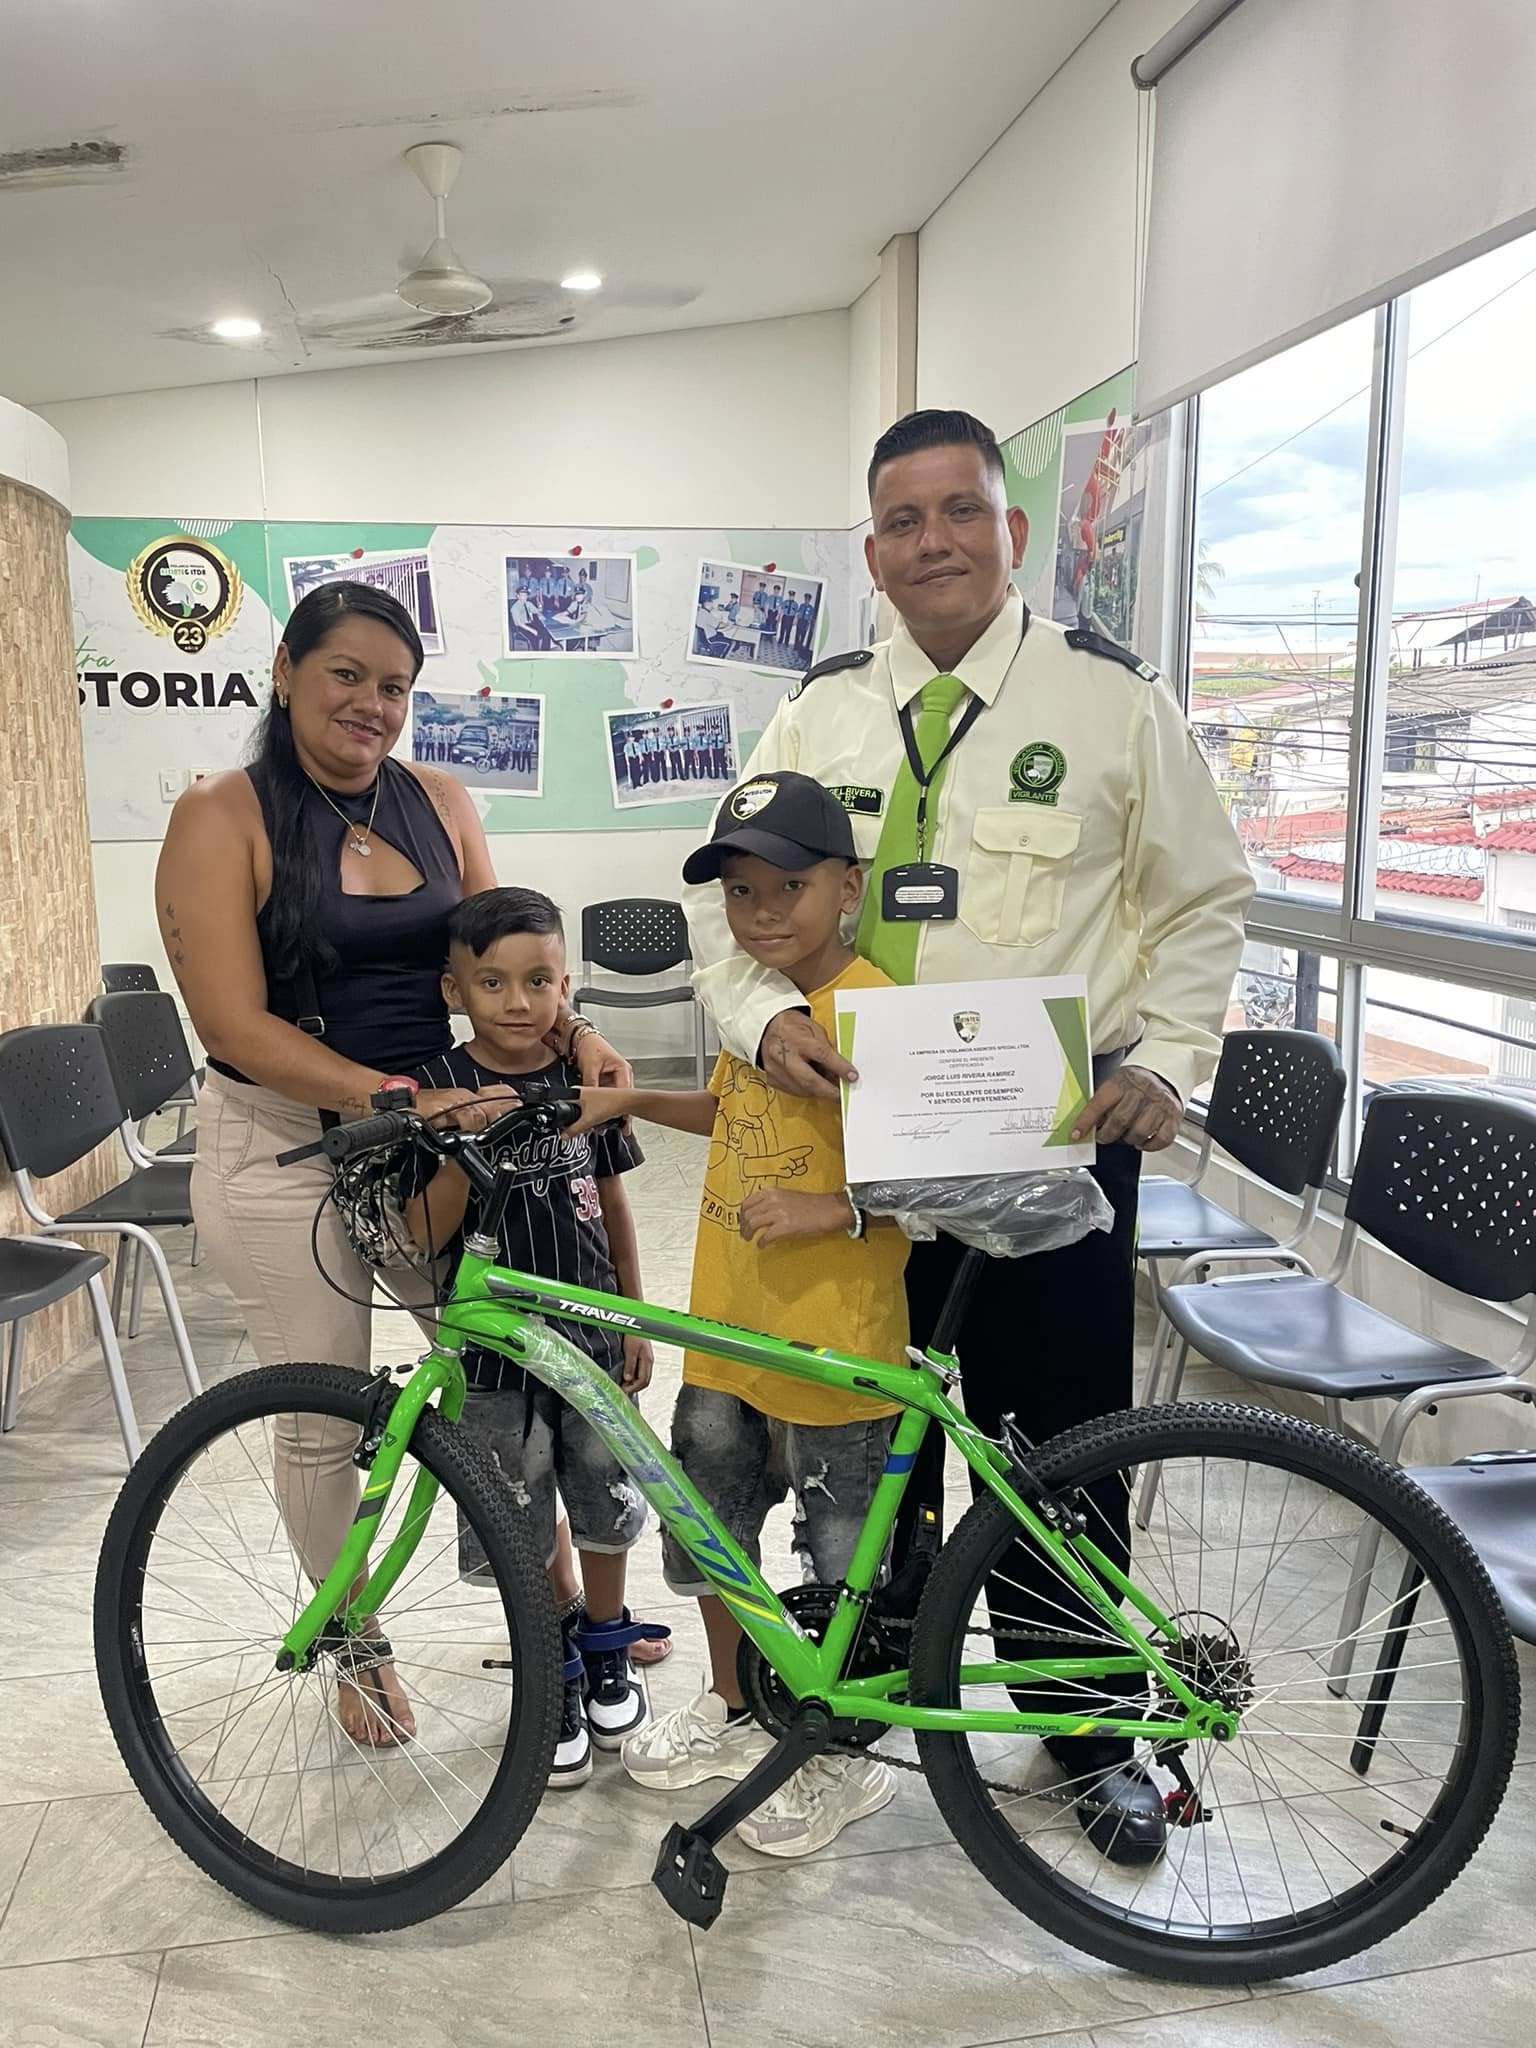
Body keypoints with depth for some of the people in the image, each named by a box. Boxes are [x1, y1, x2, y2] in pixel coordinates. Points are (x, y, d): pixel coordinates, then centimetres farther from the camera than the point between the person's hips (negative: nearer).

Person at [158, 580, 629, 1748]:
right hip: (287, 1150, -3)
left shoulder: (439, 802, 4)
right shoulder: (223, 818, -10)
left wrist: (576, 1035, -15)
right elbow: (235, 1024, -16)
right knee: (324, 1425, 10)